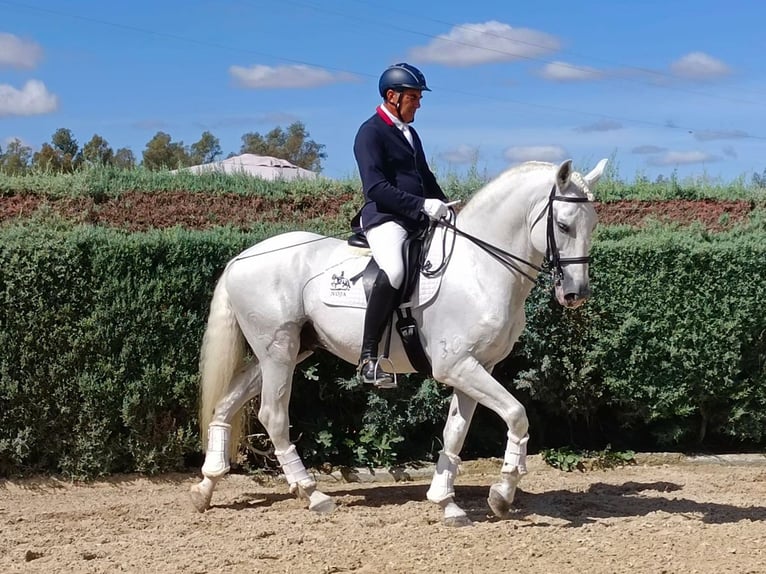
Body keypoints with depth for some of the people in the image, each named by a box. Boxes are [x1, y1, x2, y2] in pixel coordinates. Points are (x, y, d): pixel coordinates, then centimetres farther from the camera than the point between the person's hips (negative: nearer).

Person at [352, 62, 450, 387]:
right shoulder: (371, 132, -5)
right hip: (384, 217, -10)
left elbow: (426, 178, 31)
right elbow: (375, 187, -17)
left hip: (419, 220, 10)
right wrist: (422, 204, -24)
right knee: (394, 270, -36)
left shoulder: (410, 134, 22)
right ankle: (368, 357, -32)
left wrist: (445, 208, 14)